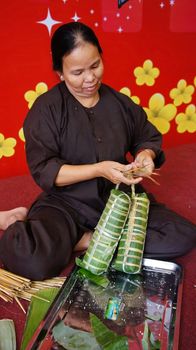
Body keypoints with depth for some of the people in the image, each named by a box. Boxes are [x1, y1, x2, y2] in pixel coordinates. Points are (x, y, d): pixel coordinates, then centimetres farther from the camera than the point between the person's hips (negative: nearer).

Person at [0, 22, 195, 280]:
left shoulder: (120, 102, 4)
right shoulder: (46, 109, -8)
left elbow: (148, 138, 15)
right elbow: (43, 170, -12)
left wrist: (145, 154, -10)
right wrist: (99, 169, -23)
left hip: (121, 197, 5)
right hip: (67, 202, -4)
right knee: (26, 257, -33)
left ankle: (85, 240, -9)